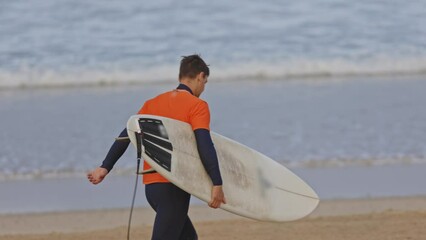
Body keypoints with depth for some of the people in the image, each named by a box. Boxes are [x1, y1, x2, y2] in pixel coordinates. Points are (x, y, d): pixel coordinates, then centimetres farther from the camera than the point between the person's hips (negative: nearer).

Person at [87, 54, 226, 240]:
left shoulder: (153, 103, 16)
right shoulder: (197, 106, -4)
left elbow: (126, 134, 11)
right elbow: (205, 144, -17)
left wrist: (105, 167, 10)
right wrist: (217, 184, -21)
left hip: (151, 184, 8)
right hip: (173, 187, -8)